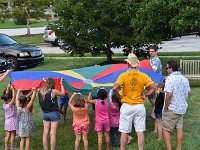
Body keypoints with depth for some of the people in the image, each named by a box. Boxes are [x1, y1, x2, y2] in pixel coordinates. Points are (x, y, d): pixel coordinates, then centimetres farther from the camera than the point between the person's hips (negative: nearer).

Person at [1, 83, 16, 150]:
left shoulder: (4, 104, -2)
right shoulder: (10, 105, -20)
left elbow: (6, 95, 6)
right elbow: (14, 97, -21)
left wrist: (8, 87, 7)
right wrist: (12, 88, -14)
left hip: (7, 121, 6)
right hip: (12, 121, -6)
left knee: (7, 135, 12)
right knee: (12, 135, 4)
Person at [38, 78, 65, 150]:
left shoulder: (40, 91, -7)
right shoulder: (53, 91, -19)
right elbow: (63, 93, -2)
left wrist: (45, 82, 20)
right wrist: (61, 84, 12)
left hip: (45, 113, 5)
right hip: (53, 113, -5)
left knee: (45, 133, 11)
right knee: (53, 134, 1)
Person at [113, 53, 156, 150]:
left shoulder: (123, 75, -7)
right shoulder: (143, 76, -1)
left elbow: (115, 88, -18)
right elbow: (153, 88, -6)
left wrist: (119, 96, -3)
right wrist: (145, 95, 3)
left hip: (127, 106, -1)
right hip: (139, 106, 2)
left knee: (124, 132, 7)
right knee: (140, 132, 7)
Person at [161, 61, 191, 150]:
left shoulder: (170, 78, -16)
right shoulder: (184, 79, 8)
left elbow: (169, 95, -23)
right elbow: (189, 93, 15)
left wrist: (165, 108, -14)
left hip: (172, 109, -7)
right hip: (182, 108, 8)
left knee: (165, 129, 2)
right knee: (179, 128, 13)